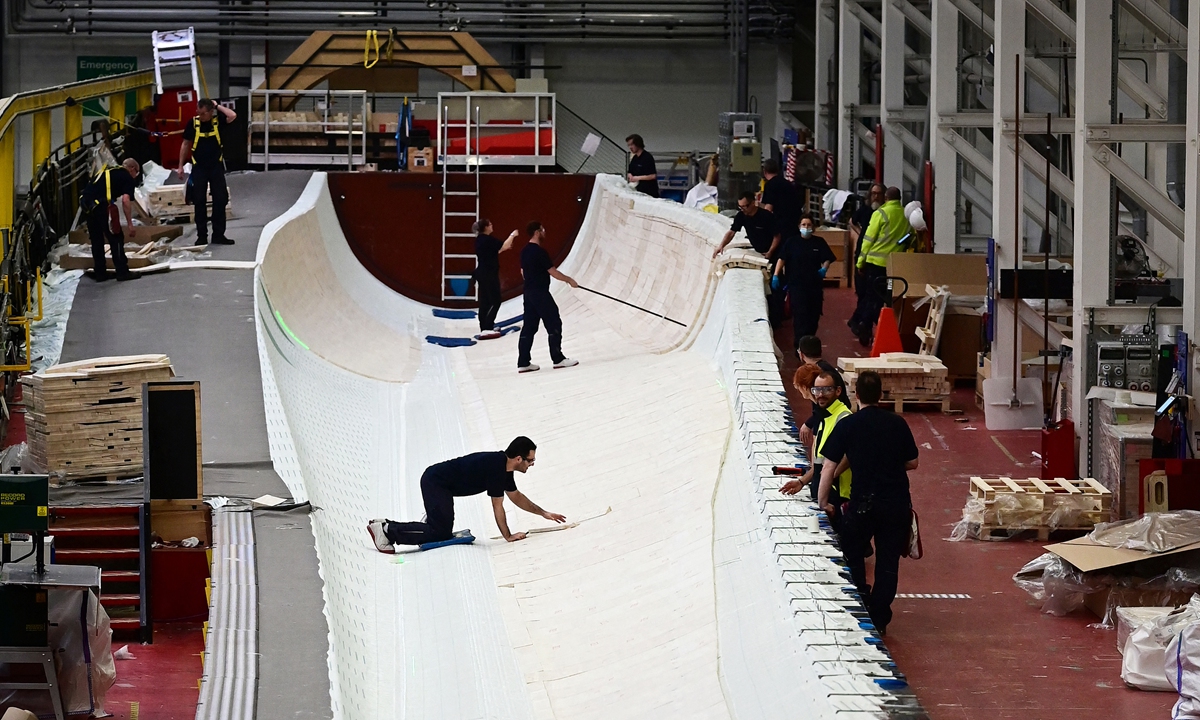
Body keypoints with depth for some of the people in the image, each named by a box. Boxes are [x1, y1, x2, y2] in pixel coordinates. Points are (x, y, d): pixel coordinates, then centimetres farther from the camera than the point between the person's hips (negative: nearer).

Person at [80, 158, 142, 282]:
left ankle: (100, 273, 22)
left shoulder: (108, 171, 29)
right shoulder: (128, 178, 7)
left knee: (96, 239, 17)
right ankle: (122, 272, 5)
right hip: (101, 205, -7)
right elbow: (125, 201, -6)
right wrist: (130, 223, -3)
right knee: (116, 238, 3)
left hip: (85, 202, 7)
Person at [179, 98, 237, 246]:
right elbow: (185, 144, 4)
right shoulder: (193, 123, -4)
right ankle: (201, 236, 9)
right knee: (199, 202, 2)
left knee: (220, 200, 1)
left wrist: (218, 106, -14)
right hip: (199, 167, 0)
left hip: (216, 166, 0)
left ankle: (218, 235, 9)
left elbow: (232, 116, -23)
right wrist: (181, 166, 4)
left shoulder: (217, 120, -4)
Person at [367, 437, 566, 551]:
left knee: (443, 531, 14)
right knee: (441, 533, -14)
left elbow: (516, 496, 22)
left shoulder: (504, 466, 5)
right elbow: (497, 506, -18)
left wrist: (544, 513, 22)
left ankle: (387, 526, 17)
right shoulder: (495, 467, -23)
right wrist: (508, 536, -10)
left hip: (436, 481, 10)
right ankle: (387, 530, -11)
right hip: (435, 482, -10)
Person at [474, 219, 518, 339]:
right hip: (489, 274, -9)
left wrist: (503, 249, 22)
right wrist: (512, 235, -5)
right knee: (495, 302, -7)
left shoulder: (479, 240, 11)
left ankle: (484, 328, 16)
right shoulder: (488, 240, -17)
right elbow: (504, 245, -19)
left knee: (484, 302, 13)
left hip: (481, 273, 9)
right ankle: (486, 329, -14)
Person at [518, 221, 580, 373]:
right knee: (554, 324, -1)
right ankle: (558, 359, 1)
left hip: (529, 292, 9)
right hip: (541, 293, -9)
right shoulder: (539, 251, -17)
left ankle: (523, 363, 7)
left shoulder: (524, 251, 10)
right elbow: (553, 272, -15)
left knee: (529, 327, 8)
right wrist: (569, 280, -2)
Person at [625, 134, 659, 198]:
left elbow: (653, 176, -16)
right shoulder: (634, 159, 13)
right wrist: (630, 176, 0)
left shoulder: (647, 157, -11)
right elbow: (630, 172, 23)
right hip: (638, 190, 7)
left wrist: (638, 178, -15)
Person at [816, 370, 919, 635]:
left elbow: (829, 467, -7)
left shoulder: (847, 425, -7)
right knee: (888, 562, 10)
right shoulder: (897, 423, -1)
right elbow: (912, 462, 9)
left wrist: (822, 502, 3)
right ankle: (879, 620, 12)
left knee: (852, 557, 18)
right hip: (898, 502, 2)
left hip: (863, 502, -2)